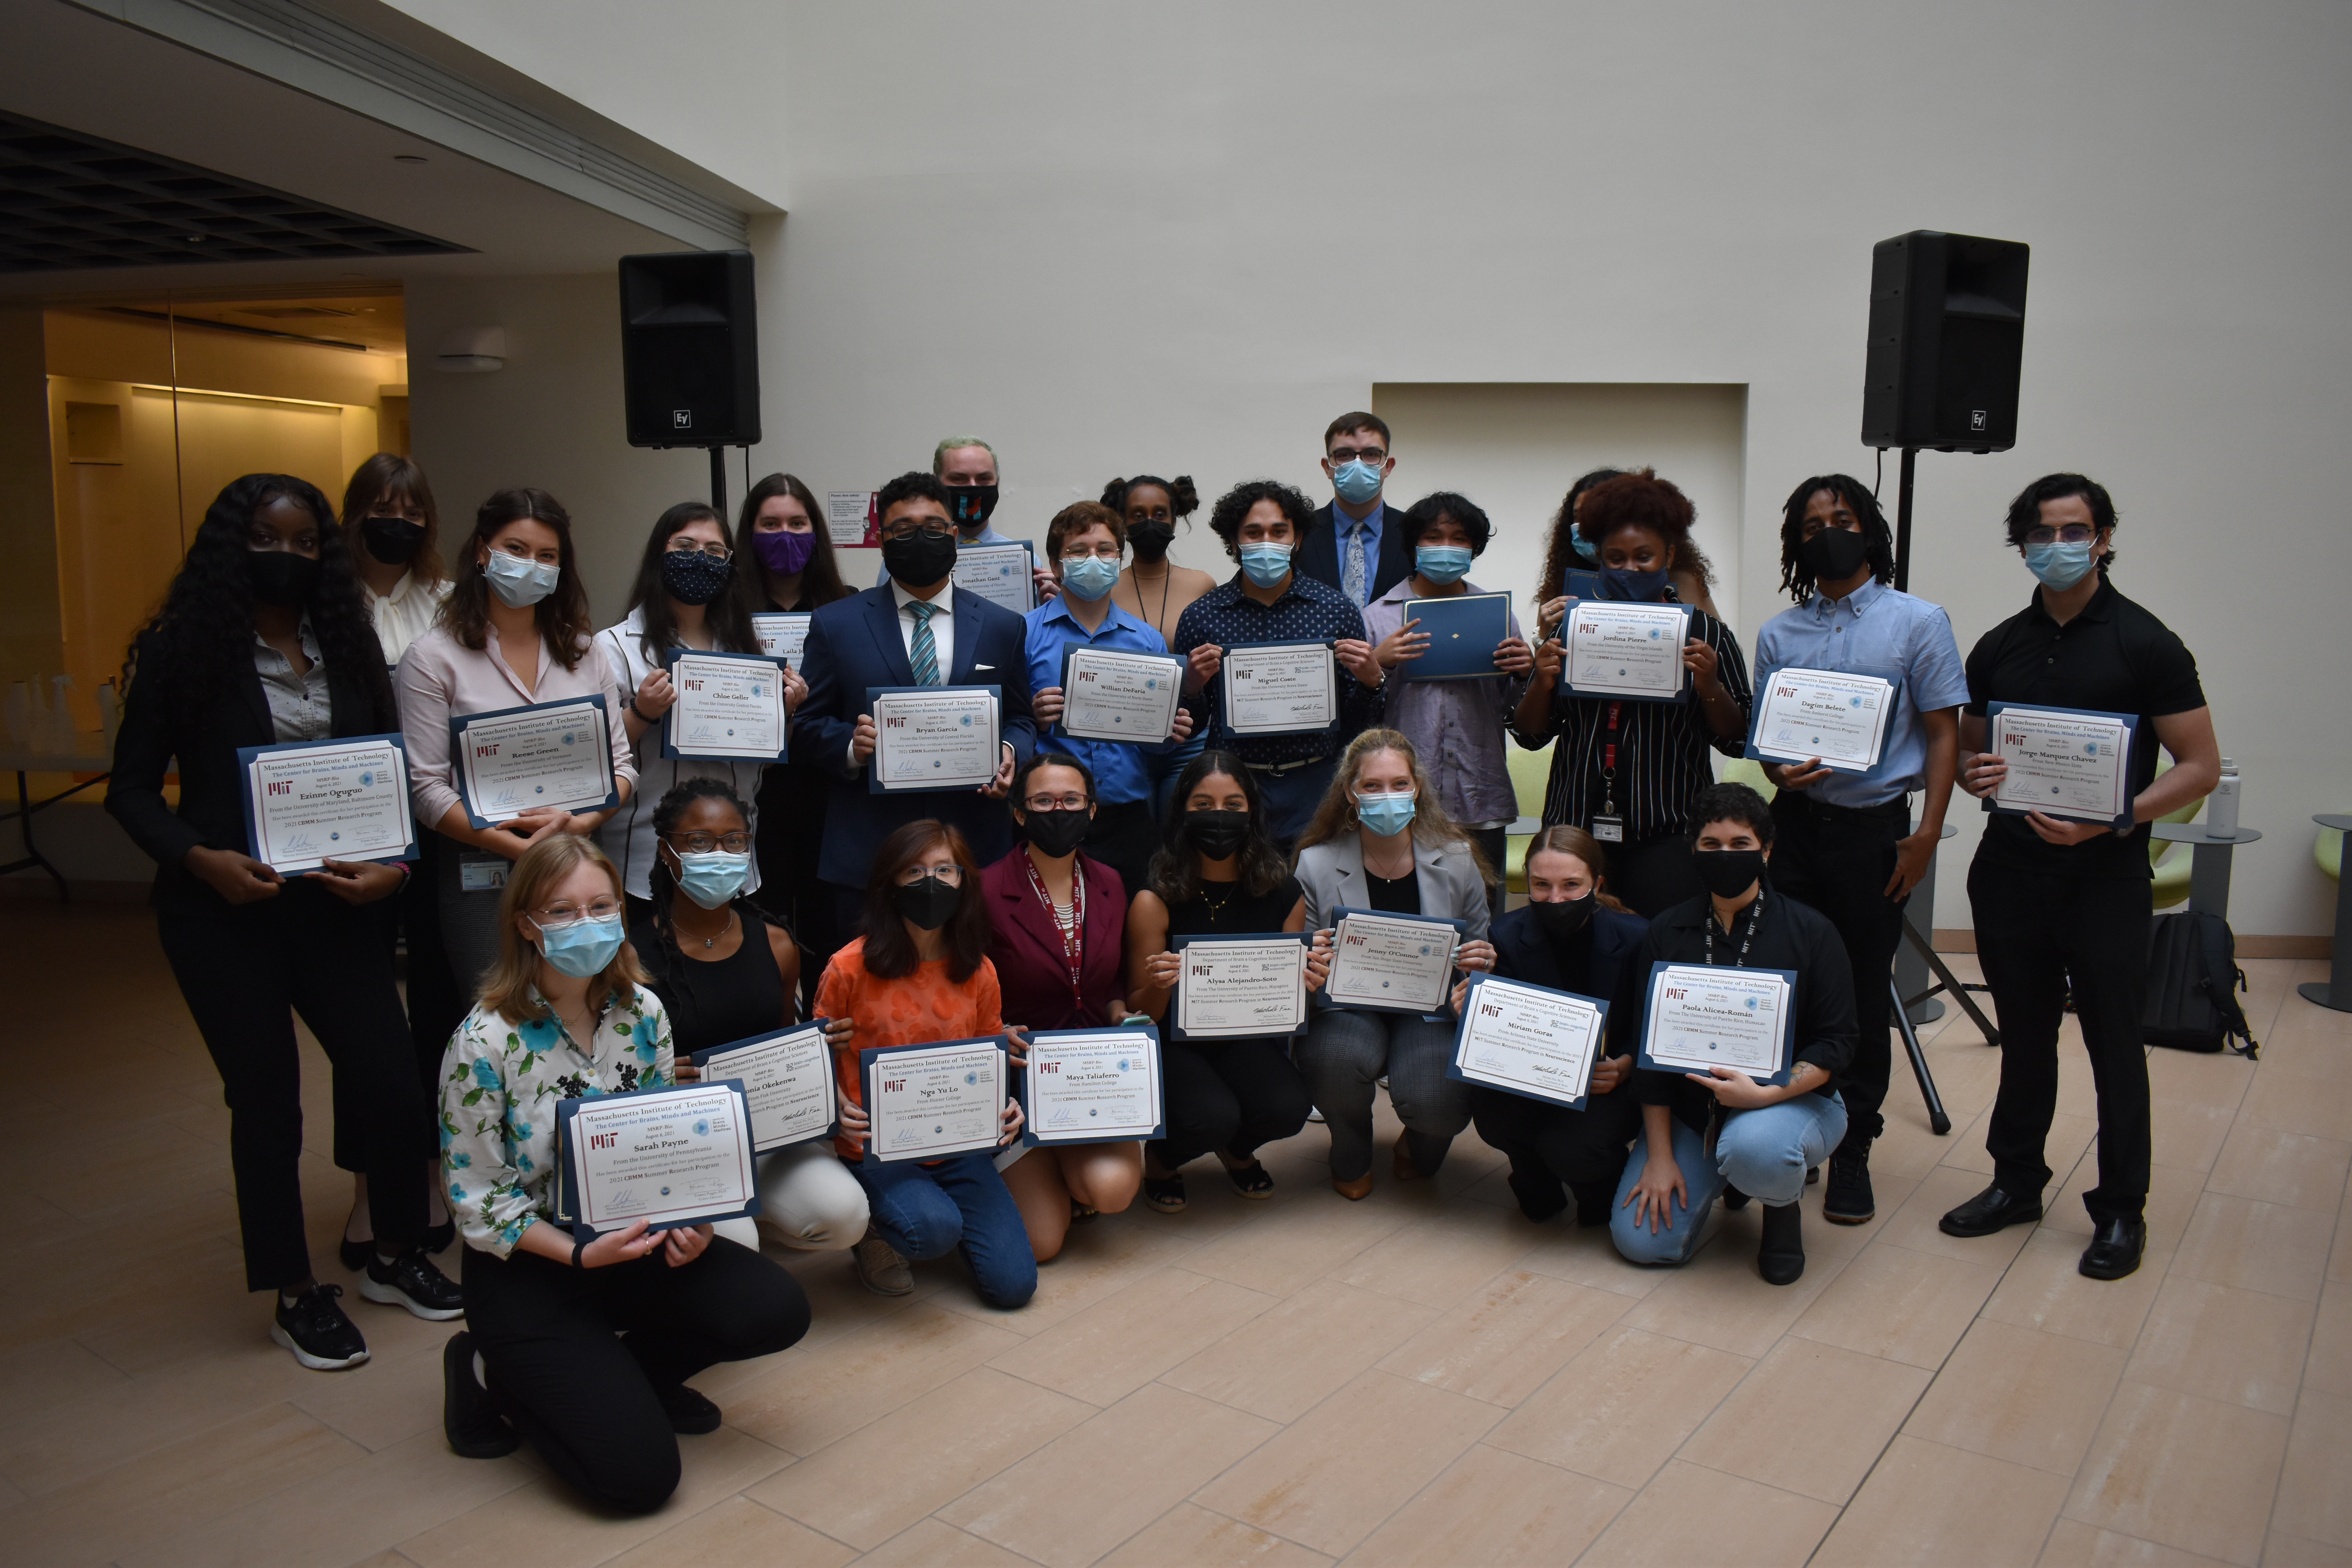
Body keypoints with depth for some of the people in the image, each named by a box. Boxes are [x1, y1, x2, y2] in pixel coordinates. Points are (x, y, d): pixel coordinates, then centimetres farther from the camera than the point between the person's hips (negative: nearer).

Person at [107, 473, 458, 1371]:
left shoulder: (347, 649, 8)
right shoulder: (182, 652, -2)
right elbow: (133, 789, -1)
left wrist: (394, 863, -10)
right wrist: (199, 858, -17)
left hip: (336, 903, 3)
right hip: (225, 911, -3)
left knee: (393, 1083, 2)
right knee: (267, 1100, 5)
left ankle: (395, 1256, 27)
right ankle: (297, 1296, 23)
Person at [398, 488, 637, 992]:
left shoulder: (583, 653, 11)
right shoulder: (434, 658, -1)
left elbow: (622, 764, 7)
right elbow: (426, 788, -7)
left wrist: (580, 824, -12)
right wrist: (517, 847, -16)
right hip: (481, 877, -3)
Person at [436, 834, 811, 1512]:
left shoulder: (643, 1012, -4)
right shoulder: (485, 1042, -19)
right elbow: (479, 1200, -14)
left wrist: (688, 1219, -14)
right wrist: (582, 1253, -26)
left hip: (633, 1239, 5)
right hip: (527, 1265, -5)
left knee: (778, 1310, -18)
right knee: (639, 1475, -14)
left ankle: (602, 1374, 8)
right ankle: (501, 1377, 13)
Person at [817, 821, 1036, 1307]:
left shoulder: (979, 972, 2)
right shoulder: (850, 968, -9)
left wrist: (1004, 1107, -7)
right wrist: (839, 1112, -19)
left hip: (960, 1147, 4)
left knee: (1013, 1285, -7)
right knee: (935, 1229, -33)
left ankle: (941, 1212, 23)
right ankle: (876, 1227, 4)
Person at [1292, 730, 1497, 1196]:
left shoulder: (1456, 861, -3)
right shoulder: (1317, 865, -7)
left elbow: (1479, 947, 10)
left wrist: (1481, 962, -14)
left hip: (1431, 1010, 1)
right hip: (1345, 1006, -1)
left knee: (1438, 1104, -29)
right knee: (1336, 1059, -36)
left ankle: (1419, 1147, 18)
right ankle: (1351, 1157, 6)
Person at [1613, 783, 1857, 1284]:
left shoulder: (1809, 931, -6)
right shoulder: (1667, 933, 0)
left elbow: (1835, 1045, -8)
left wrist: (1765, 1094, -25)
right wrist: (1659, 1156, -6)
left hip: (1791, 1098, -3)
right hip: (1690, 1109, 3)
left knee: (1754, 1150, -39)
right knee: (1641, 1240, -11)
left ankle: (1783, 1204, 1)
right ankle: (1723, 1171, 20)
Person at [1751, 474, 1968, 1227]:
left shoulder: (1919, 622, 2)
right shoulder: (1778, 634, 11)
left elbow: (1943, 734, 1)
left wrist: (1926, 835, -8)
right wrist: (1781, 772, -9)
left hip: (1875, 831, -2)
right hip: (1796, 826, 3)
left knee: (1863, 1000, 3)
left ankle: (1851, 1151, 16)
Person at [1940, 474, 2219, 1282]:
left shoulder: (2145, 644, -5)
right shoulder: (1998, 648, 8)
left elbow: (2200, 766, -7)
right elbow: (1966, 750, 16)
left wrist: (2112, 819, -21)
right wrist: (1975, 773, -8)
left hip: (2105, 875, -4)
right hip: (2010, 869, 4)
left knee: (2114, 1043, 4)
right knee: (2024, 1035, 14)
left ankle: (2122, 1210, 18)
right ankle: (2017, 1182, 27)